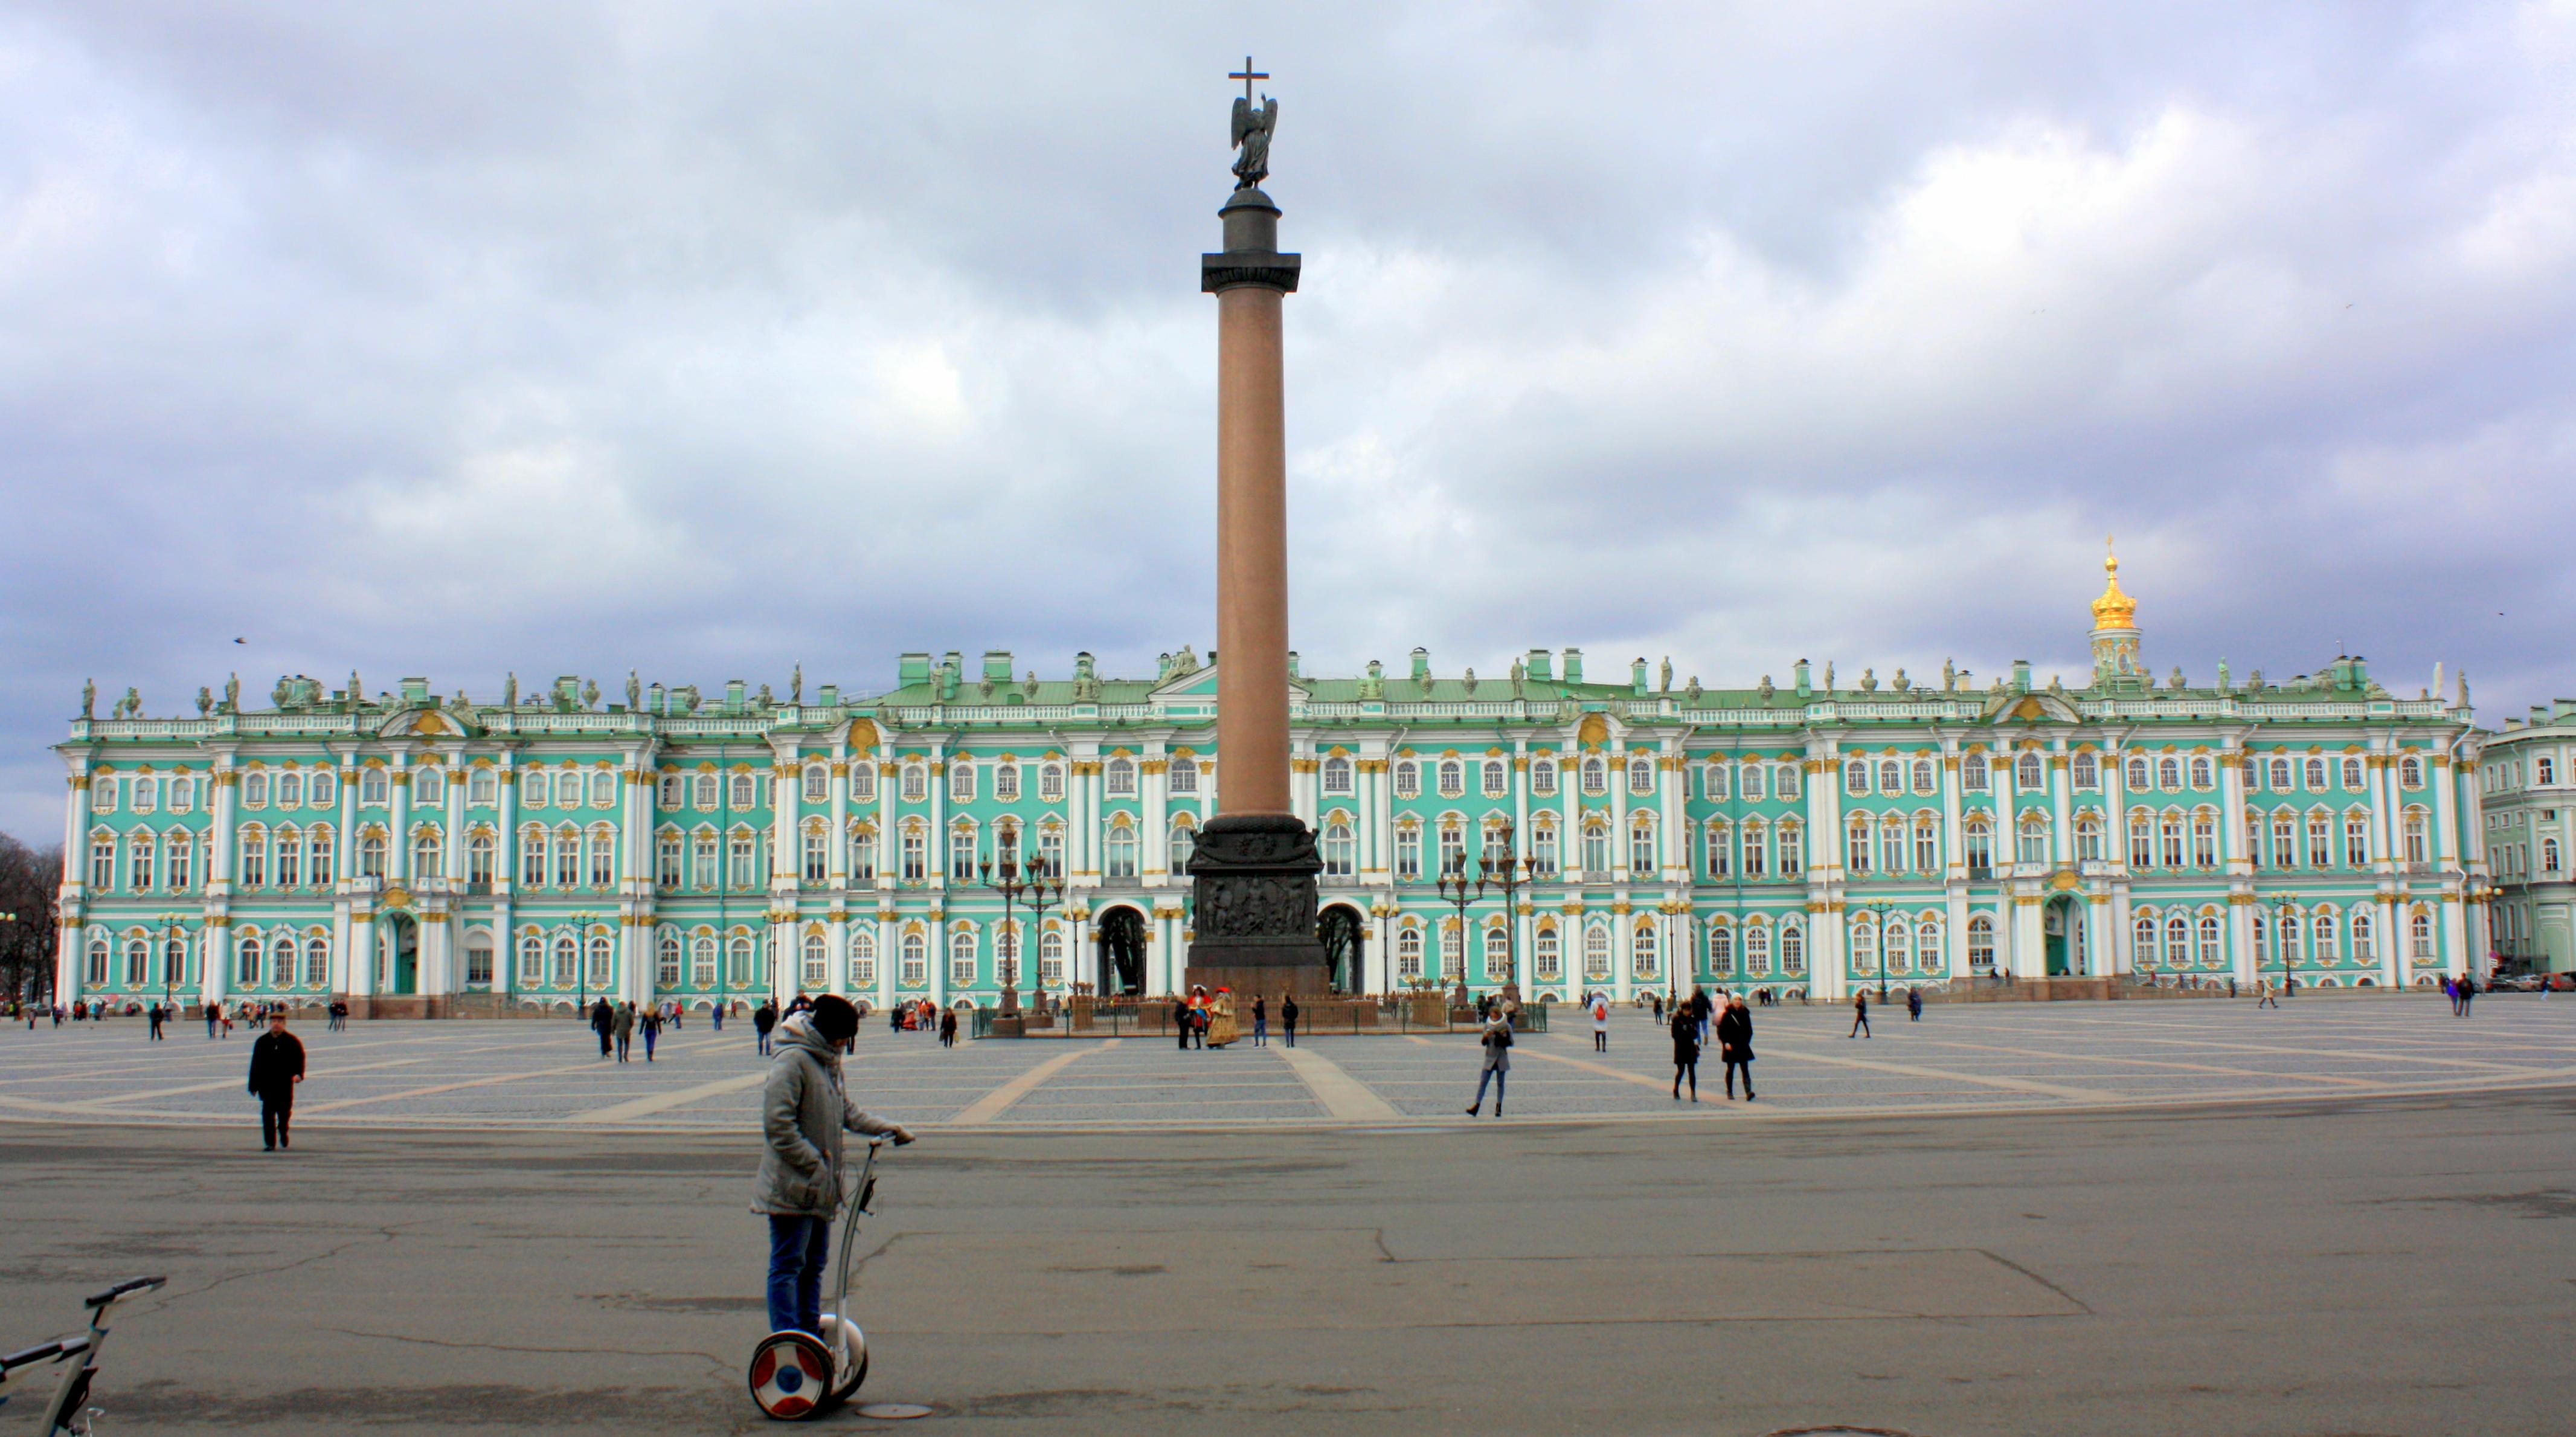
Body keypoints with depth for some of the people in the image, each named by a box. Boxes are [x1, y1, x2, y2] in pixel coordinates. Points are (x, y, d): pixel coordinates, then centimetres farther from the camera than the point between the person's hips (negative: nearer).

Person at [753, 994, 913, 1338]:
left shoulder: (830, 1061, 14)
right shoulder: (792, 1060, -17)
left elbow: (848, 1113, 21)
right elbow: (777, 1126, -21)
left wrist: (888, 1128, 9)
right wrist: (814, 1163, -20)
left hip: (820, 1188, 10)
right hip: (792, 1188, -9)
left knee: (814, 1265, 16)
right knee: (787, 1267, -4)